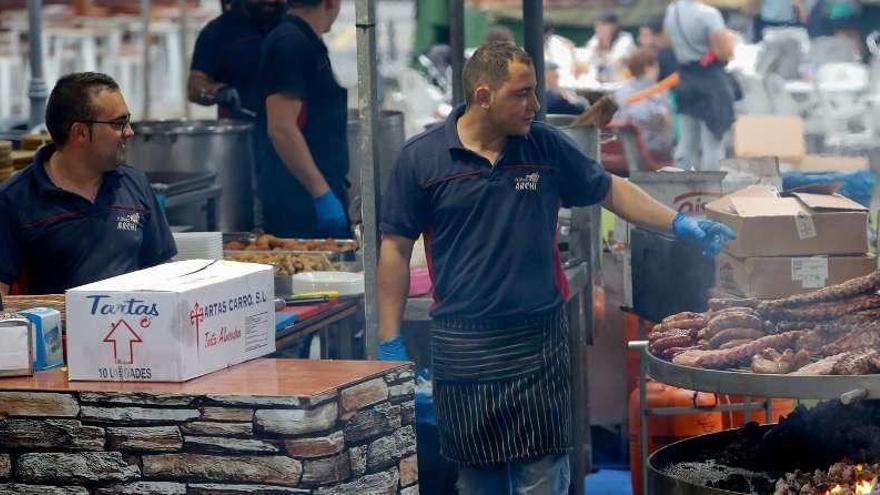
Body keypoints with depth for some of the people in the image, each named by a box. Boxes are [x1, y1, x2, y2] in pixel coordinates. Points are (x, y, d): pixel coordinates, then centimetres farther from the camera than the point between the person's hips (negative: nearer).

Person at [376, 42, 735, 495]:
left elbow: (610, 190, 16)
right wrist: (390, 344, -2)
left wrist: (680, 225, 5)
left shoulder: (547, 147, 4)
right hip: (462, 348, -1)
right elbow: (396, 248, 1)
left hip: (539, 340, 1)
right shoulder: (420, 159, -3)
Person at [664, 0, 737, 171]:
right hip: (711, 79, -7)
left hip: (685, 78, 7)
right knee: (713, 143, 0)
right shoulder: (708, 14, -19)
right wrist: (728, 37, -2)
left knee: (686, 143, 14)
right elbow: (724, 53, -21)